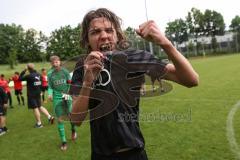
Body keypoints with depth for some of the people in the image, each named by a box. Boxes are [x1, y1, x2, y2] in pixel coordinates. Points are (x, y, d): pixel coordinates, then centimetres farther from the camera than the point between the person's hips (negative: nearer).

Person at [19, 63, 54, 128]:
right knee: (40, 106, 18)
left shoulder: (29, 76, -18)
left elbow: (20, 78, -8)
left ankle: (39, 123, 9)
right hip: (38, 93, 7)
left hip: (31, 95, -6)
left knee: (35, 108, 2)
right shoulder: (38, 75, 3)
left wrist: (24, 71, -5)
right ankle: (49, 117, 9)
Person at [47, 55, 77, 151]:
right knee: (60, 119, 4)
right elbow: (50, 87, 4)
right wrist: (50, 94, -16)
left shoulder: (65, 71, -1)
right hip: (57, 98, 1)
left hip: (67, 96, 0)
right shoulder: (50, 74, 1)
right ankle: (63, 141, 18)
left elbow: (70, 83, 3)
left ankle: (73, 129, 32)